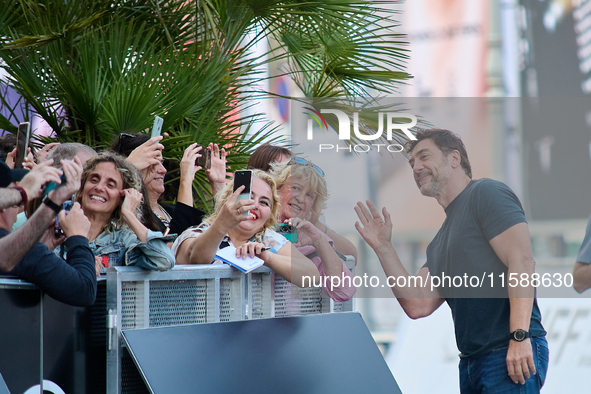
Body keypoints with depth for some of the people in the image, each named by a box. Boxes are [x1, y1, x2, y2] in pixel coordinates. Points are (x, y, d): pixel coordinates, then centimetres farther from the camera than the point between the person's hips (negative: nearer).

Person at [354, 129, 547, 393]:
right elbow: (418, 306, 12)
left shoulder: (486, 193, -1)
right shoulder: (439, 244, 23)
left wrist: (520, 335, -22)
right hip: (471, 361, 8)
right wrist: (383, 248, 10)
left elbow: (521, 259, -13)